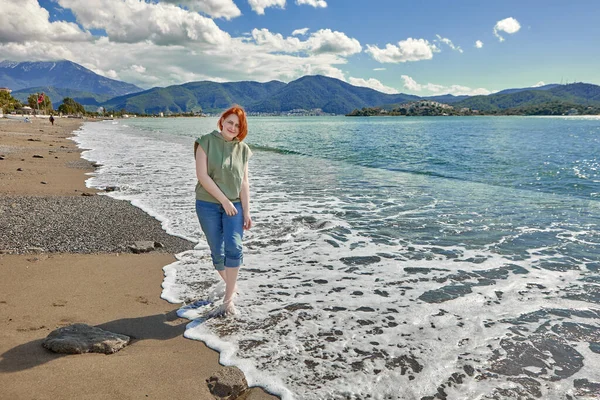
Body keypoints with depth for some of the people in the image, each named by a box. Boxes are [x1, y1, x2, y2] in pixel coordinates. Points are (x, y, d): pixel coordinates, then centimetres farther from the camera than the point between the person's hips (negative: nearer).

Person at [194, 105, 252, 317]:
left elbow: (244, 182, 3)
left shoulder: (242, 149, 4)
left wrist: (246, 211, -3)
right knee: (217, 253, 5)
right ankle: (231, 286, 29)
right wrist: (224, 200, -16)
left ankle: (228, 300, -10)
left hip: (234, 205, 2)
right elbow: (202, 176, -13)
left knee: (234, 248, -16)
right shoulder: (206, 142, -6)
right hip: (208, 205, -1)